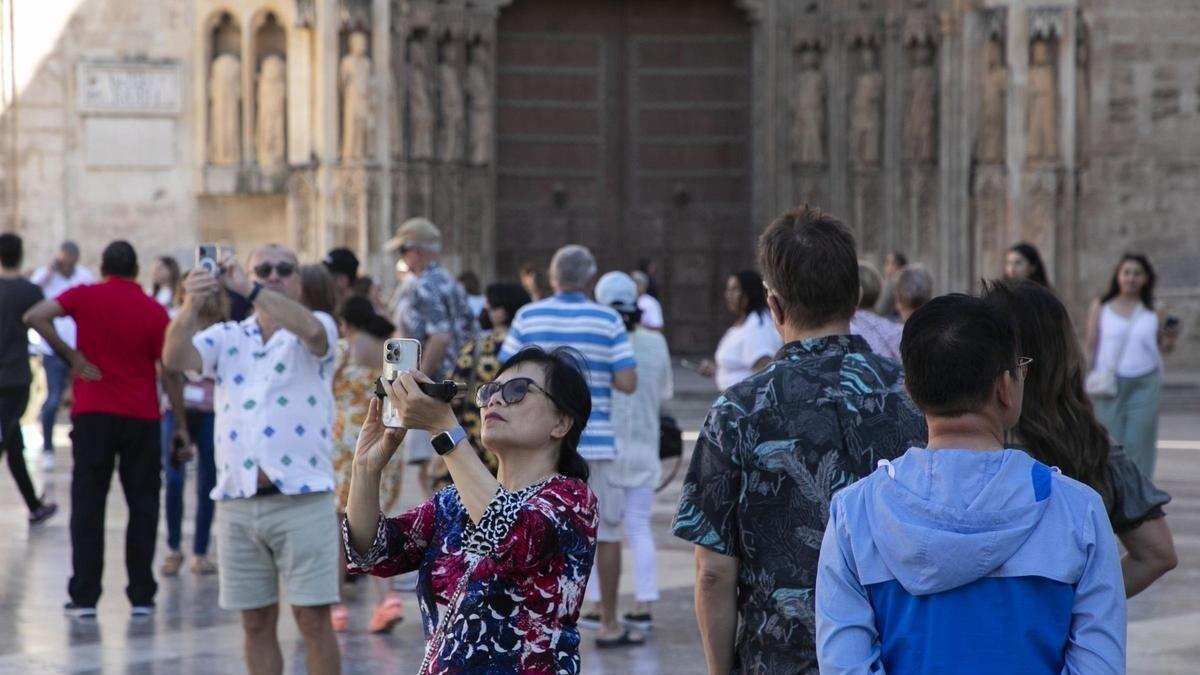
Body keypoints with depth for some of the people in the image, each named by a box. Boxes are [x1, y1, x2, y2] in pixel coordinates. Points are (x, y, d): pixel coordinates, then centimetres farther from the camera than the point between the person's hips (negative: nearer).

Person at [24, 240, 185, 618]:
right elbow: (169, 373, -3)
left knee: (88, 505, 6)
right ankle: (141, 597, 8)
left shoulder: (85, 296, -1)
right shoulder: (154, 311, -2)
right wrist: (181, 423, 4)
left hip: (93, 414, 0)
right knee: (143, 506, 9)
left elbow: (35, 317, -14)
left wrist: (71, 356, -8)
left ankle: (84, 598, 4)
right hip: (142, 417, 0)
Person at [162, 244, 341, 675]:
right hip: (237, 501, 3)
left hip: (302, 499, -3)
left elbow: (310, 329, -21)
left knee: (314, 619, -3)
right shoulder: (226, 337, 13)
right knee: (256, 622, 9)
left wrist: (246, 288, -25)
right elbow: (175, 358, -5)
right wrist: (191, 305, -23)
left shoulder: (316, 331, 4)